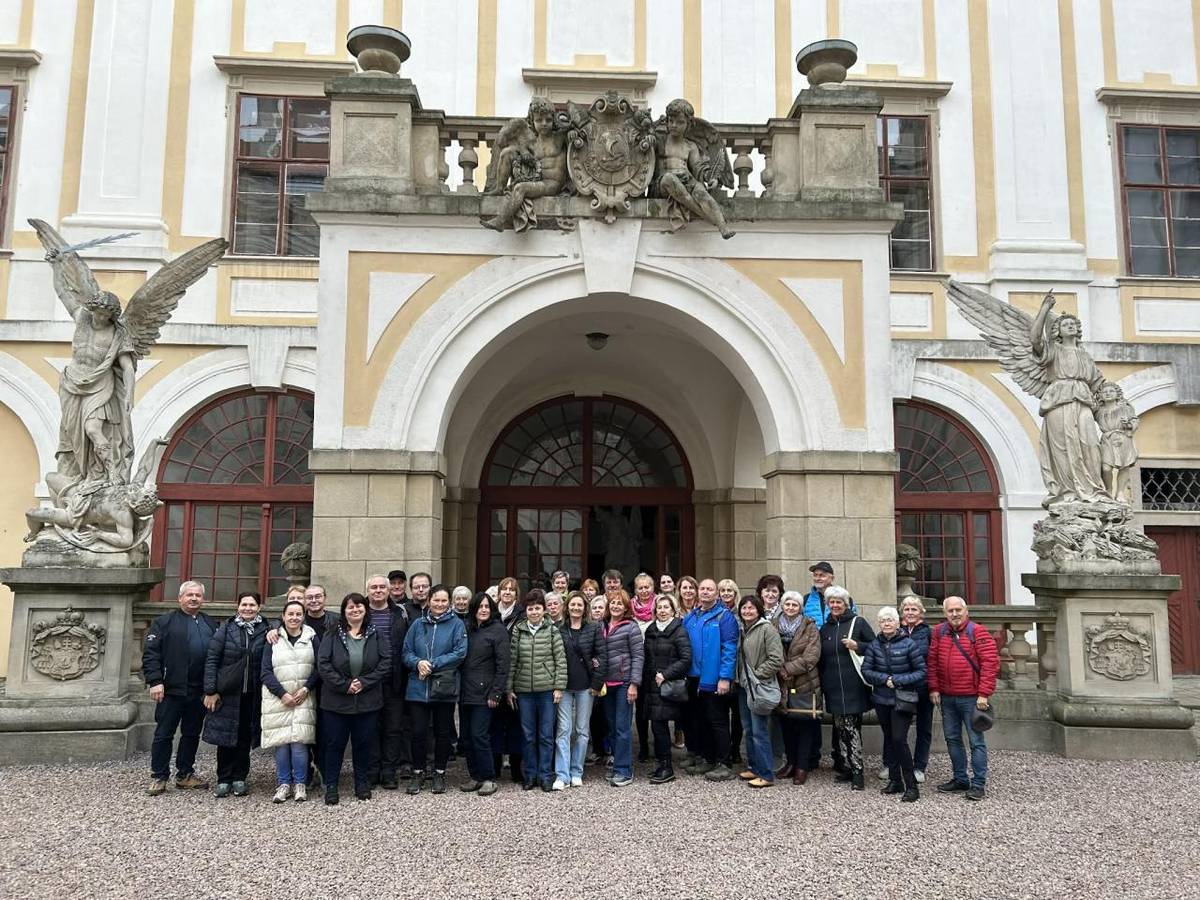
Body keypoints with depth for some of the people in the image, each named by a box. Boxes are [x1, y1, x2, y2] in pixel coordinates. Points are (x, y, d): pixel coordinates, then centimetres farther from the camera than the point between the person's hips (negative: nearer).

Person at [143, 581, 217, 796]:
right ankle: (158, 777, 12)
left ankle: (185, 774, 23)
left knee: (192, 734, 12)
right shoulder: (165, 622, 0)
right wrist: (155, 681, -15)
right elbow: (150, 653, -6)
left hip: (199, 692, 4)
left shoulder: (210, 624, 13)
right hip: (171, 690, -4)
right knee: (164, 734, 3)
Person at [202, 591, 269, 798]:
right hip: (227, 693, 0)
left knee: (245, 738, 7)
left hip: (252, 695, 1)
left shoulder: (266, 631, 3)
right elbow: (211, 660, -1)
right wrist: (210, 691, -6)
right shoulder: (226, 630, 0)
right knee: (225, 736, 4)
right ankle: (224, 779, 16)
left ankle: (239, 778, 18)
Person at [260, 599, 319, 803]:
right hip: (277, 698, 0)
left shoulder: (311, 638, 6)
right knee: (281, 743, -1)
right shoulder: (273, 639, 6)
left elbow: (319, 668, 3)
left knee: (300, 742, -6)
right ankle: (283, 784, 12)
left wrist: (306, 689, -10)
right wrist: (282, 694, -9)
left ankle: (300, 784, 7)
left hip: (304, 699, 0)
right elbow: (266, 672, 1)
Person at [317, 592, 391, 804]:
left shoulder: (375, 635, 4)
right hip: (337, 700, -1)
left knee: (364, 743, 9)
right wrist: (344, 685, -14)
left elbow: (386, 663, -3)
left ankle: (363, 784, 23)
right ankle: (331, 786, 17)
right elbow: (323, 664, -8)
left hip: (367, 700, 1)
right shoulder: (332, 635, 1)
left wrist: (364, 682, -13)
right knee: (335, 743, 6)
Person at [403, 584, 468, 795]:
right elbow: (407, 652, 7)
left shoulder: (456, 624, -1)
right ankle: (417, 773, 19)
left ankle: (439, 774, 22)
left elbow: (460, 653, -10)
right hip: (418, 688, 2)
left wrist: (432, 664, -15)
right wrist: (418, 663, -14)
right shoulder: (418, 624, 7)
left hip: (444, 688, -1)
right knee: (419, 731, 3)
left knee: (442, 732, 8)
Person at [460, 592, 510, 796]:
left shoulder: (498, 630, -4)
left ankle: (489, 779, 4)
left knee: (479, 735, -7)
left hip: (484, 692, -6)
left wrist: (496, 693, -13)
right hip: (465, 691, 6)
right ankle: (475, 776, 18)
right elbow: (460, 659, 14)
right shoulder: (467, 629, 12)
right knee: (467, 736, 7)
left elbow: (502, 665, -8)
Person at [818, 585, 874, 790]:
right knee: (841, 729, 8)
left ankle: (857, 772, -4)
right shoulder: (825, 628, 15)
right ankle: (848, 767, 17)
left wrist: (857, 646, -16)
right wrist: (822, 684, 14)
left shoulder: (858, 623, 0)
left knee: (851, 728, -8)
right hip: (833, 687, 5)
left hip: (853, 686, -5)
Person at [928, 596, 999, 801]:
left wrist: (983, 694, -15)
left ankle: (978, 784, 6)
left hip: (971, 697, -5)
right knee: (952, 739, 13)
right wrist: (934, 688, 2)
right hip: (947, 697, 6)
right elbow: (932, 662, 8)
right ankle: (960, 779, 25)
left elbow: (990, 663, -13)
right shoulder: (939, 632, 6)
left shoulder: (977, 633, -9)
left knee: (976, 741, 0)